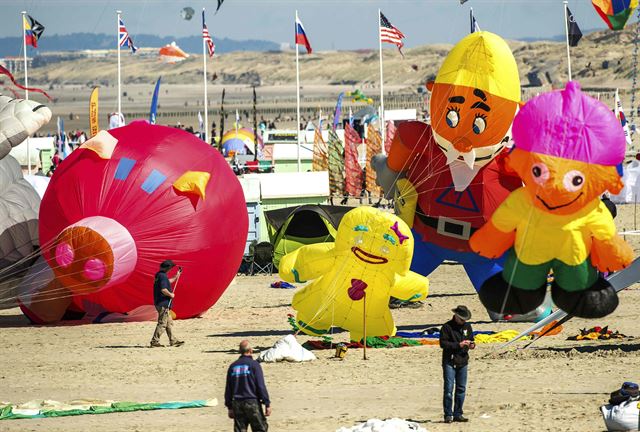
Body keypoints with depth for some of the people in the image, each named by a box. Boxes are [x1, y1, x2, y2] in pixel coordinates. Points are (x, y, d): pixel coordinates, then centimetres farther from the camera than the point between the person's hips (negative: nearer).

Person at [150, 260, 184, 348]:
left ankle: (173, 341, 19)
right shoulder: (163, 276, -18)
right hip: (163, 304, -11)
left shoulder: (159, 275, 13)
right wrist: (171, 294, -11)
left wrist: (176, 277, 36)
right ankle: (154, 341, -8)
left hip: (159, 303, 11)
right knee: (162, 323, -8)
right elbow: (163, 290, -27)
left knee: (169, 323, 15)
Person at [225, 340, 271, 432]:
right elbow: (261, 386, -12)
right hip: (252, 403, -5)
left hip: (237, 403, 5)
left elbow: (228, 389, 11)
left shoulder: (233, 366, 8)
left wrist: (229, 407, 18)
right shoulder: (254, 365, -8)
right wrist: (267, 404, -7)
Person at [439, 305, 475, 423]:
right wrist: (459, 345, -20)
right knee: (449, 388, -9)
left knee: (461, 389, 8)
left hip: (462, 361, 6)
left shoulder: (467, 327, 11)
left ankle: (458, 414, 15)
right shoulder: (447, 327, -9)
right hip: (449, 361, -6)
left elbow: (471, 338, 22)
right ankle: (448, 415, -6)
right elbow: (443, 343, -14)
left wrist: (471, 345, -2)